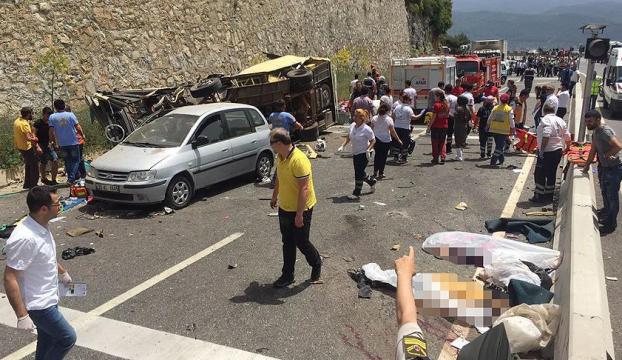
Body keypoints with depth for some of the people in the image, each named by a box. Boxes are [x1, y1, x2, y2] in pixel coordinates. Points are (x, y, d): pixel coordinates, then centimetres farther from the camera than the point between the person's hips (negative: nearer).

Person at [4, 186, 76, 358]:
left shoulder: (42, 227, -1)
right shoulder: (24, 238, -31)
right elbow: (10, 279, -27)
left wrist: (62, 272, 33)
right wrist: (22, 316, -26)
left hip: (48, 299, 9)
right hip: (37, 304, -9)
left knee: (47, 341, 20)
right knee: (67, 338, 2)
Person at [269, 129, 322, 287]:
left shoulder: (299, 160, -27)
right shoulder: (280, 157, 1)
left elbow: (304, 188, -27)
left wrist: (299, 214, -26)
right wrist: (274, 196, 27)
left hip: (300, 210, -8)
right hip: (284, 208, 8)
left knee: (301, 242, 5)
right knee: (287, 243, 15)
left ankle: (316, 265, 32)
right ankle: (287, 275, 27)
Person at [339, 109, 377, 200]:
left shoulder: (366, 129, -18)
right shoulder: (352, 126, 0)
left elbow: (373, 140, -9)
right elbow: (348, 137, 13)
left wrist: (368, 149, -23)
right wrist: (342, 146, 1)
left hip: (363, 154, -7)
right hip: (355, 154, 7)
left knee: (358, 174, -4)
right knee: (360, 173, 18)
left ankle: (356, 194, 9)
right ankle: (372, 181, 44)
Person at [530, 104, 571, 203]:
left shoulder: (545, 120, -13)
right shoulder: (560, 120, 11)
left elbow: (546, 136, -25)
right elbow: (567, 137, 15)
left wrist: (541, 149, -22)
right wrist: (568, 147, 32)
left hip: (547, 151, -8)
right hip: (558, 150, 8)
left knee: (540, 174, 0)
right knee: (551, 173, 16)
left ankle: (539, 196, 0)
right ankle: (549, 195, 23)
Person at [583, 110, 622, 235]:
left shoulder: (605, 131, -27)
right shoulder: (595, 132, 3)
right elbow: (593, 150, 15)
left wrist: (607, 155, -26)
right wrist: (587, 165, 19)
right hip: (603, 167, 9)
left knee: (612, 196, 2)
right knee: (604, 192, 28)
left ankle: (611, 224, 14)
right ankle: (606, 209, 53)